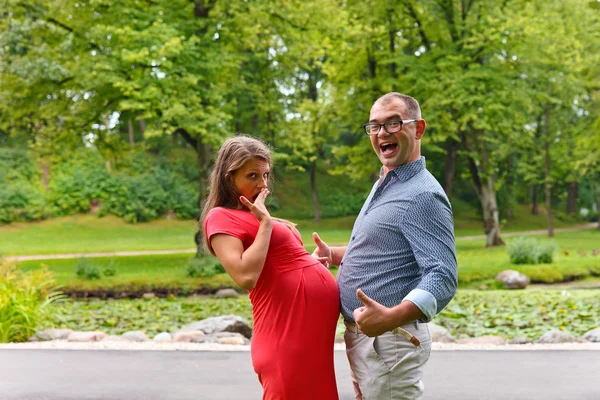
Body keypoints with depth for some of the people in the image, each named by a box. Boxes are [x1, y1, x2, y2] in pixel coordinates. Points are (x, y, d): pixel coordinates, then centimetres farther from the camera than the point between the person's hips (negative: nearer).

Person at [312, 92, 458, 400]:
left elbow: (442, 278, -26)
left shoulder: (422, 196, -17)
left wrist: (391, 317, -40)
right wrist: (333, 255, 11)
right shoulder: (384, 185, 14)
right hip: (362, 336, 10)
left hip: (389, 340, -10)